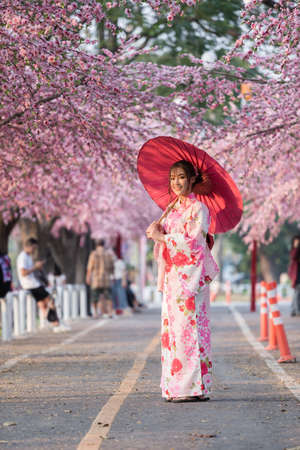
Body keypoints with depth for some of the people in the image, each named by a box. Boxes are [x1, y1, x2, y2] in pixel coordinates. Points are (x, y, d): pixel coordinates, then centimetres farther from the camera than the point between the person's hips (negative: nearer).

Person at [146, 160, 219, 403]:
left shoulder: (198, 209, -6)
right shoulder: (173, 208, 17)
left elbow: (193, 242, -14)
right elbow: (164, 238, 17)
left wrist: (161, 236, -8)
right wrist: (157, 230, -4)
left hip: (191, 275, -8)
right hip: (173, 275, 8)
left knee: (188, 327, -11)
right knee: (172, 328, 6)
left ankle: (196, 388, -9)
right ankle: (176, 387, 9)